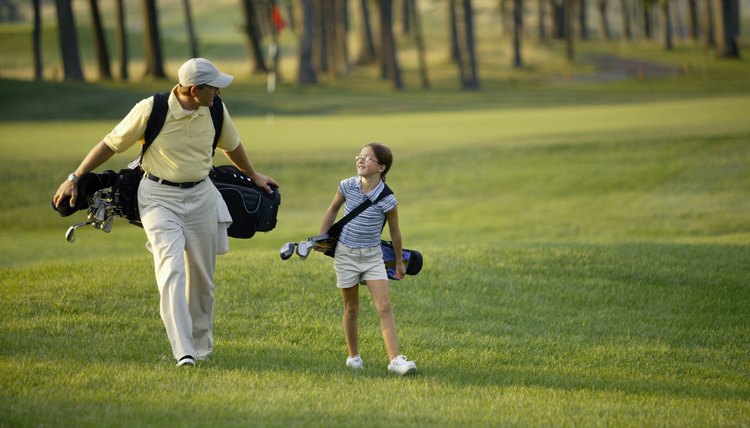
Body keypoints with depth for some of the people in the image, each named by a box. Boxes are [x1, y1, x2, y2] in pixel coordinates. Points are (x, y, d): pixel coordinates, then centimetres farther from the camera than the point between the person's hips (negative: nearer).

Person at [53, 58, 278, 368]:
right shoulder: (151, 110, -17)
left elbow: (231, 145, 18)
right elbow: (111, 145, -6)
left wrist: (252, 176, 33)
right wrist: (74, 179, -3)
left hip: (200, 195, 4)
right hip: (159, 197, -4)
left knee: (202, 277, 8)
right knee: (171, 269, -19)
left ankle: (201, 345, 26)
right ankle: (183, 351, -23)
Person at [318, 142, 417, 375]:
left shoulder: (386, 199, -16)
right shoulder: (347, 186, -10)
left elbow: (395, 232, -1)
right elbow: (333, 210, 11)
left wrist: (399, 263, 9)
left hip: (372, 255, -2)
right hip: (346, 254, 2)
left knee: (385, 307, -12)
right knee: (351, 308, 11)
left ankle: (395, 360, -19)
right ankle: (353, 356, 26)